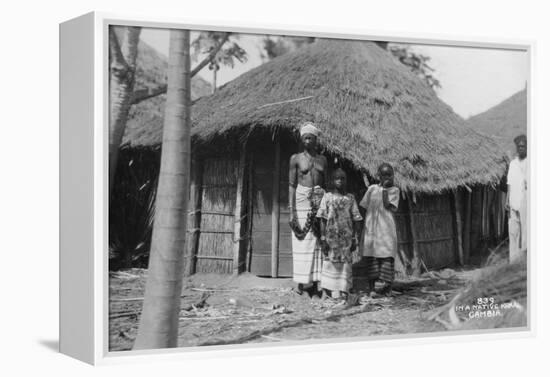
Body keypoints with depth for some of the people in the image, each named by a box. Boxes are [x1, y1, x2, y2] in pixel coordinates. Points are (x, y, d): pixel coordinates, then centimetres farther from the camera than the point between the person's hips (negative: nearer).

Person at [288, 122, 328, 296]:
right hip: (301, 200, -3)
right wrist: (291, 211, -8)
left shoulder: (322, 159, 12)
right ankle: (302, 281, 0)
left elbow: (326, 184, 14)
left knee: (318, 241, -2)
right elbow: (292, 185, 0)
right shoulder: (296, 158, 3)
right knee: (302, 242, -5)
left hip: (319, 201, 3)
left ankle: (315, 280, 1)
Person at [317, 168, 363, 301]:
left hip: (346, 238, 2)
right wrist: (323, 238, -8)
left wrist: (355, 239, 3)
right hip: (331, 237, -2)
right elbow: (323, 219, -1)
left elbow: (356, 220, 7)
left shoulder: (350, 198, 7)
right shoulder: (327, 197, 2)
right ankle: (326, 292, 4)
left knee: (345, 264, 1)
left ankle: (341, 292, 4)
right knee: (329, 263, -1)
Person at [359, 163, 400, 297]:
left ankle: (388, 286, 4)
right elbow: (364, 207, 12)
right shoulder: (372, 189, 10)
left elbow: (388, 206, -10)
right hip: (371, 228, 2)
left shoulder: (394, 190, 4)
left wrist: (384, 189, -8)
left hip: (387, 228, -1)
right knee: (371, 256, -1)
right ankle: (371, 288, 1)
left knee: (388, 255, -5)